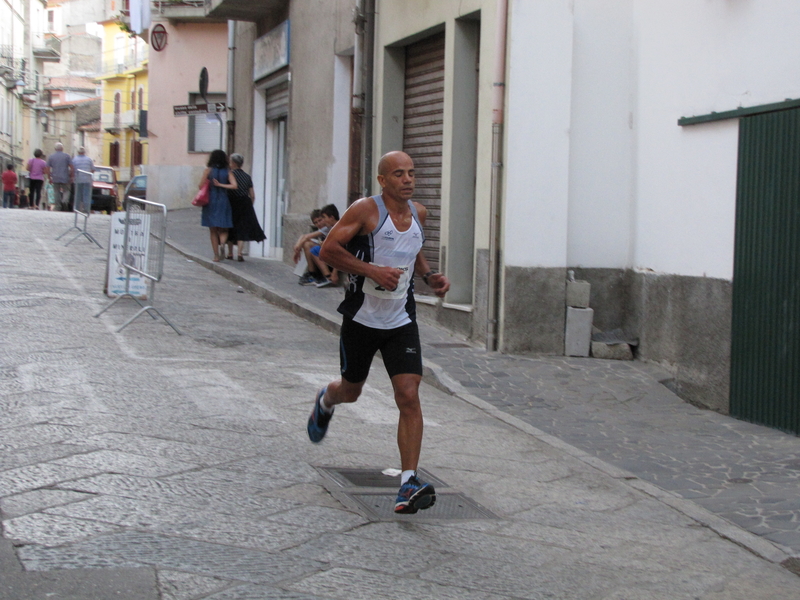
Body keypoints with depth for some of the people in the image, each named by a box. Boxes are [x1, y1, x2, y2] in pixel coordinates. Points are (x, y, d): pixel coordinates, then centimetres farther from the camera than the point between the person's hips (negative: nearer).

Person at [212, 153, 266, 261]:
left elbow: (234, 186, -22)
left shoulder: (231, 173, -5)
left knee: (230, 229, 11)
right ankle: (240, 253, -11)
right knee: (242, 230, 2)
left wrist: (220, 185, -20)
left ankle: (230, 253, 15)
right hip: (245, 204, 3)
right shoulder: (247, 176, 9)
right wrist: (249, 207, 21)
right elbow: (252, 196, 9)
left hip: (233, 203, -3)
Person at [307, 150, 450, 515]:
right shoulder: (366, 211, -12)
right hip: (362, 318, -3)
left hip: (402, 321, 3)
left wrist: (428, 275, 8)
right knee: (350, 391, 17)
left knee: (409, 397, -12)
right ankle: (325, 403, 56)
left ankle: (408, 484, -13)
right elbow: (328, 250, -14)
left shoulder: (419, 213, 6)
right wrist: (372, 270, -23)